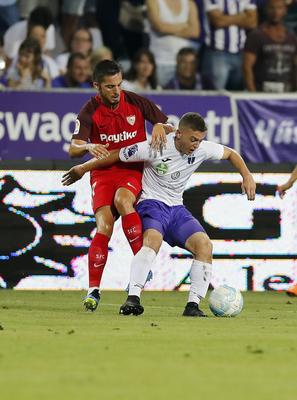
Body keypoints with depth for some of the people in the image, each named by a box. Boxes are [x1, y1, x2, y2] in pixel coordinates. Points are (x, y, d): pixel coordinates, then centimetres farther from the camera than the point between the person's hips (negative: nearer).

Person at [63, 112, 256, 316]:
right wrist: (82, 169, 1)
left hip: (176, 208, 5)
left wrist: (247, 176, 1)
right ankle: (133, 298, -44)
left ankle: (193, 305, -15)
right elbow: (116, 155, -7)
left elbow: (231, 153, 15)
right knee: (153, 240, -36)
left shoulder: (202, 149, -6)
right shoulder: (155, 149, -19)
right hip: (152, 203, -5)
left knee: (204, 245, -18)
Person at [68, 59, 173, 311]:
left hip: (134, 170, 0)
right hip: (103, 171, 0)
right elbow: (73, 149, -12)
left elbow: (169, 126, 7)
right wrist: (88, 147, -35)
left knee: (122, 199, -35)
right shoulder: (90, 111, -3)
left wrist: (161, 127, -18)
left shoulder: (136, 102, -1)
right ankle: (94, 290, -16)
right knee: (104, 227, -19)